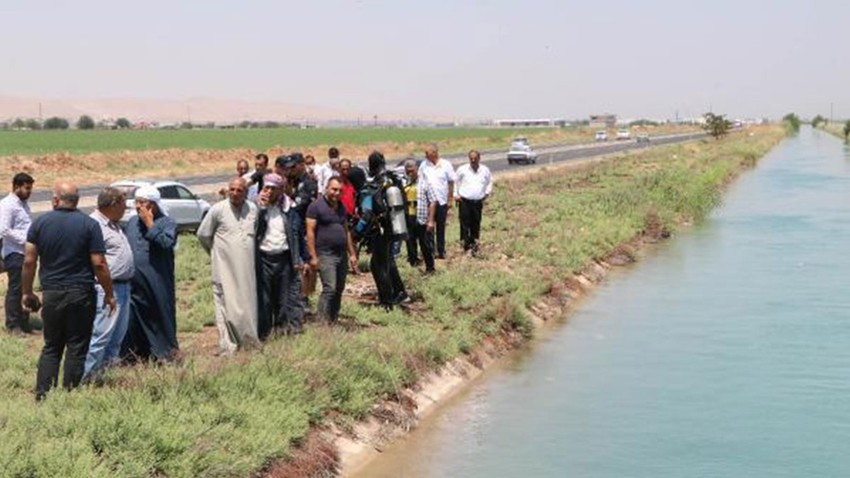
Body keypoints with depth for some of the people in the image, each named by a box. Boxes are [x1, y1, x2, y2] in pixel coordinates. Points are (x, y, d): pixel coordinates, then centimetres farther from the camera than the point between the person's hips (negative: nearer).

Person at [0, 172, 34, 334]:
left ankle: (24, 324, 22)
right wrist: (25, 239, -20)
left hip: (26, 252, 9)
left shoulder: (24, 203, 15)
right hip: (14, 253, -9)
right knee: (15, 289, -2)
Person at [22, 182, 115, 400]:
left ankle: (43, 394, 7)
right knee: (77, 348, 4)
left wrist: (26, 292, 11)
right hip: (81, 293, -3)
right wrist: (109, 294, -1)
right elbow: (99, 264, -9)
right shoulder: (89, 225, -5)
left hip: (51, 294, 3)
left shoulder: (40, 223, 2)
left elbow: (29, 262, 1)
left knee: (51, 347, 13)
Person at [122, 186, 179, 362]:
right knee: (131, 319, 2)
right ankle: (132, 354, 10)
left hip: (157, 284, -4)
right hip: (134, 283, 4)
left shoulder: (167, 223, -5)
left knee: (160, 316, 6)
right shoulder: (132, 222, 11)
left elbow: (167, 243, -23)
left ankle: (165, 352, 19)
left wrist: (150, 225, -18)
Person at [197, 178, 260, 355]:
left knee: (248, 305, 8)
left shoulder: (252, 208, 5)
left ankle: (249, 343, 19)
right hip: (225, 267, -4)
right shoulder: (218, 209, -6)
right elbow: (202, 234, 3)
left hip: (246, 267, 4)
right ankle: (228, 348, -4)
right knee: (226, 305, -6)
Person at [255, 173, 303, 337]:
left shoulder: (287, 208, 8)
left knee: (285, 296, 6)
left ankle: (286, 327, 17)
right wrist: (261, 207, -19)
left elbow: (293, 234, 10)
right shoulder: (258, 207, -1)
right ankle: (263, 331, 7)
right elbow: (254, 229, -15)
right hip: (263, 257, -2)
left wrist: (296, 260, 6)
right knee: (264, 297, 0)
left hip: (283, 257, 2)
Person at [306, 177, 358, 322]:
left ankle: (333, 319, 16)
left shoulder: (341, 207, 16)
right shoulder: (316, 206, -6)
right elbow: (310, 232, -10)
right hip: (326, 254, -7)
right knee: (330, 289, -15)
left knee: (339, 290, 8)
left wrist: (352, 253, 18)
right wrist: (313, 256, -14)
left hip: (342, 254, 7)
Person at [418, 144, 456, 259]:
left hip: (442, 201, 0)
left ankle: (441, 251, 19)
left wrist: (450, 199, 0)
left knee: (441, 227, 9)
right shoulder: (424, 165, -1)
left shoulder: (446, 165, -4)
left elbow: (451, 182, 2)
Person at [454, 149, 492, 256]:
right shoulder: (462, 169, -2)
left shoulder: (485, 170, 5)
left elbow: (490, 182, 22)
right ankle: (466, 245, -1)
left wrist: (487, 193, 11)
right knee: (465, 224, -6)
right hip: (464, 201, -2)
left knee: (476, 225, 5)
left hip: (478, 202, 2)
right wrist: (455, 194, 3)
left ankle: (474, 245, 15)